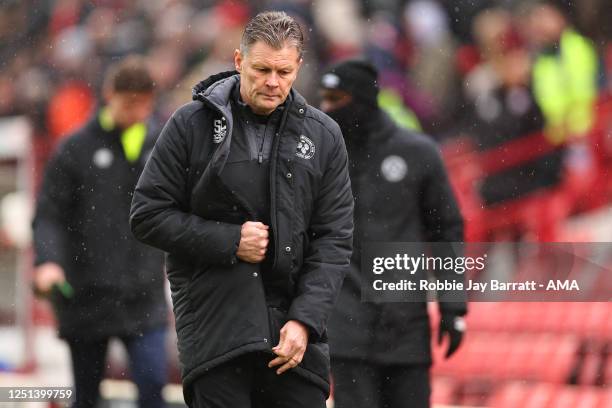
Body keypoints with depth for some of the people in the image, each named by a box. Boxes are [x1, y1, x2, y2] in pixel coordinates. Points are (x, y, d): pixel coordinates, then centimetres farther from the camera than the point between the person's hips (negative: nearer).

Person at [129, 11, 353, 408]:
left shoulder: (324, 136, 7)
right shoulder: (192, 124, 1)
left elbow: (334, 239, 5)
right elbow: (148, 215, 1)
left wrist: (305, 320, -8)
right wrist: (228, 241, -10)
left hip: (294, 320, 2)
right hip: (214, 321, -2)